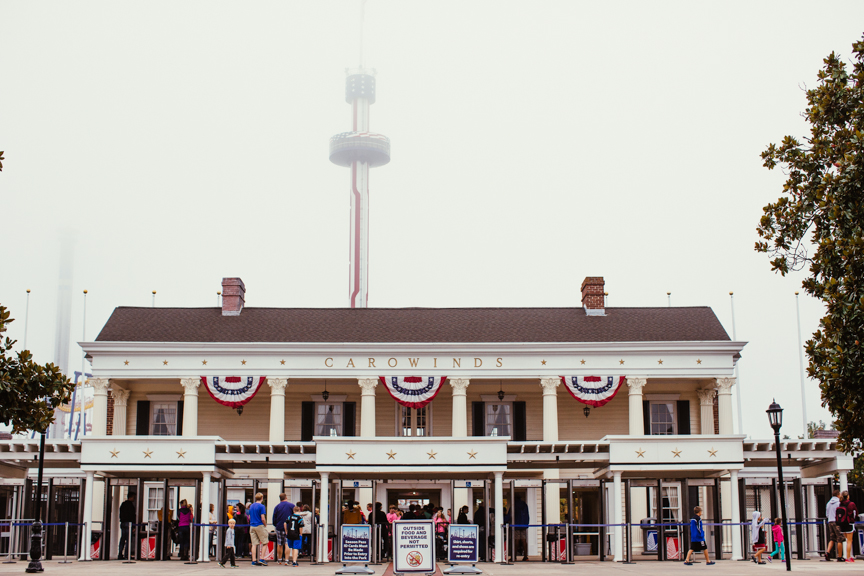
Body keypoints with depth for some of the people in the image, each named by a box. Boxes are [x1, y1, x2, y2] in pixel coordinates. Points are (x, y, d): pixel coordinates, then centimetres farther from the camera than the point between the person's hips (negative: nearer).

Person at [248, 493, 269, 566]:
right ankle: (262, 559, -3)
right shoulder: (261, 506, -10)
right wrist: (265, 525, -1)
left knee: (254, 544, 5)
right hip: (260, 526, -6)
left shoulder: (251, 506, 12)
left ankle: (254, 560, 2)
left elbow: (249, 517, 17)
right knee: (265, 542, 5)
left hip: (252, 526, 6)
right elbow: (263, 519, -14)